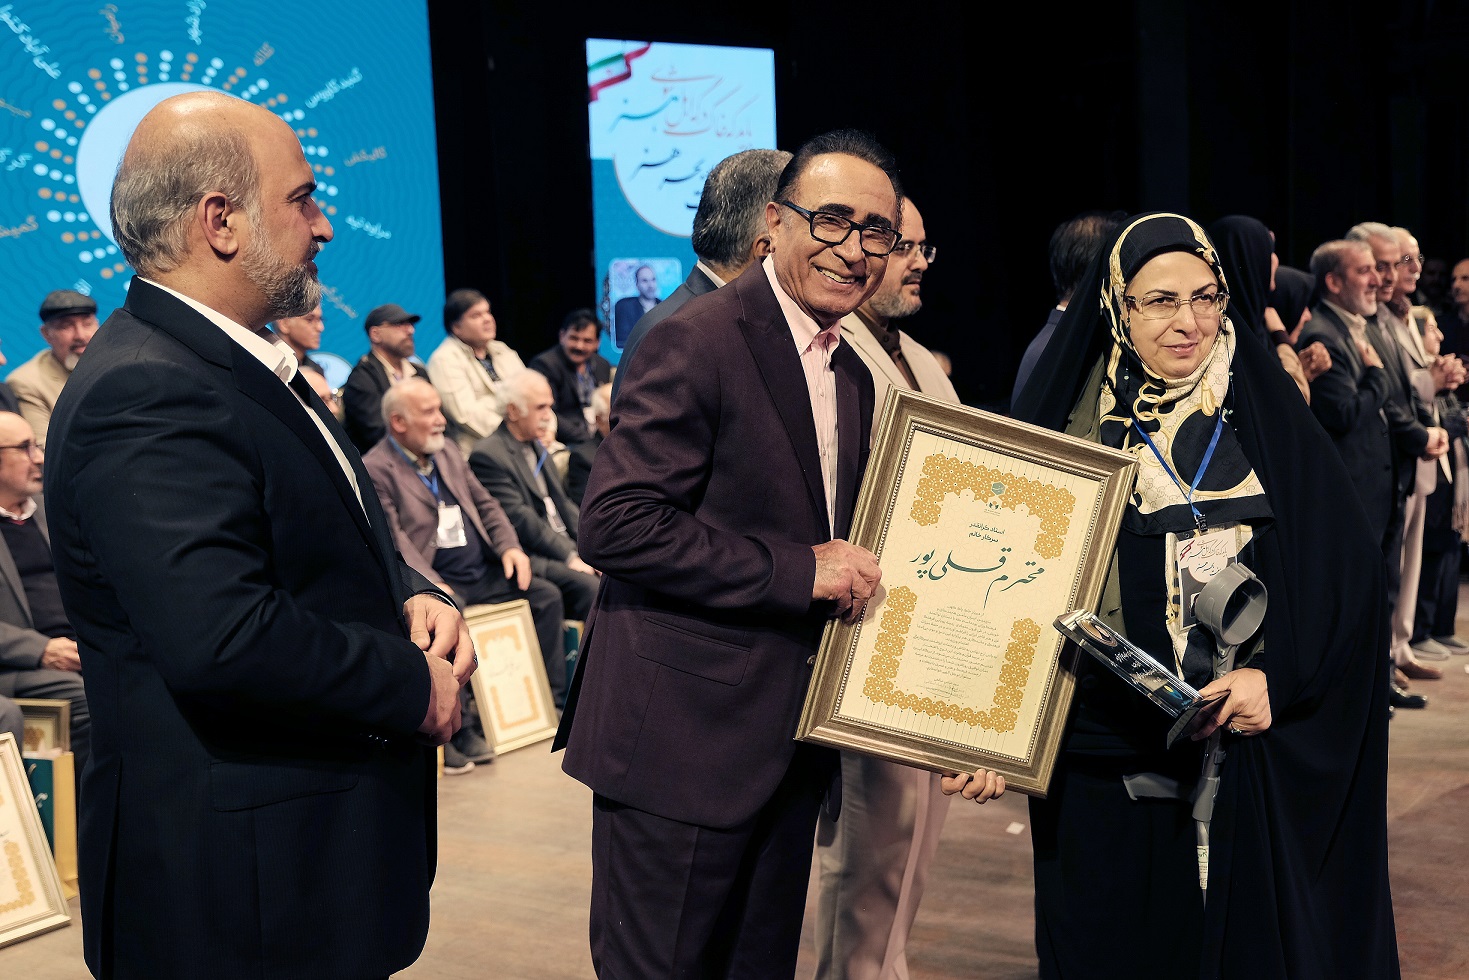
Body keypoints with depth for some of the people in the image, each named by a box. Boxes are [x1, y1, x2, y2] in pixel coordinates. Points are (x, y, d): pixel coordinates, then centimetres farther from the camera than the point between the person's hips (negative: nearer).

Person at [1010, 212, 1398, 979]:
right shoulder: (1061, 421, 1)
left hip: (1252, 757, 1)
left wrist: (1278, 677, -14)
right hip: (1106, 763, 0)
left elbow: (1349, 570, 0)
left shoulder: (1267, 417, 3)